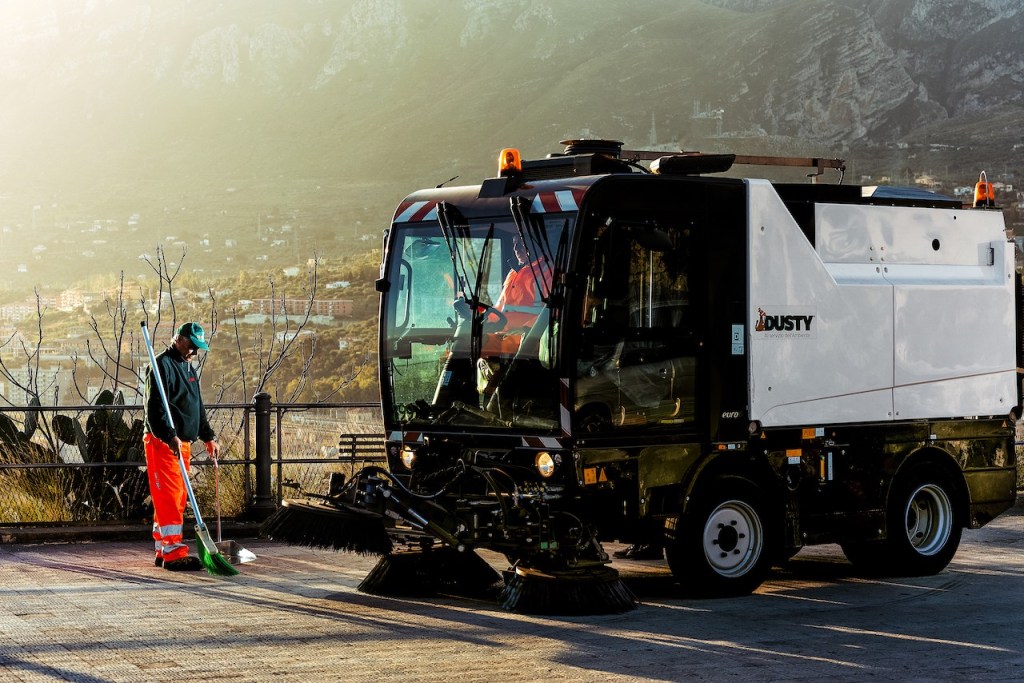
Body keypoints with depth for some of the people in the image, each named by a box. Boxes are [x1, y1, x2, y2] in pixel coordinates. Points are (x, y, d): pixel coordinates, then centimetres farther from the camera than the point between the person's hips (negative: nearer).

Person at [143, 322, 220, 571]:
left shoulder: (189, 369, 20)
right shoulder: (163, 364, -11)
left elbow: (198, 407, 29)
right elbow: (155, 407, -21)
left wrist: (208, 436, 23)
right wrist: (170, 437, -30)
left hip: (182, 442, 10)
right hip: (162, 442, -10)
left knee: (178, 497, 10)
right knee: (169, 495, -13)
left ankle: (163, 550, 16)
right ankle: (173, 552, -17)